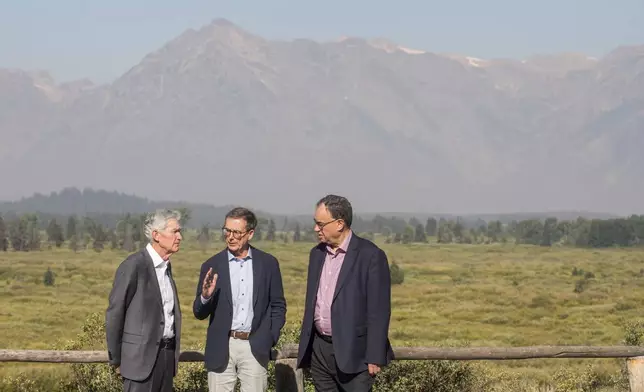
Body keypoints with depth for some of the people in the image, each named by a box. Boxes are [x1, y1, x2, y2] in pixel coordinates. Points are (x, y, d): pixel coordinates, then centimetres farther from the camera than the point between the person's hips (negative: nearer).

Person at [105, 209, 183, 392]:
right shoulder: (134, 265, -13)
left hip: (166, 355, 8)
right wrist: (116, 360, -5)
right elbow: (114, 314, -10)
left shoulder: (165, 266, 13)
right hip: (142, 356, -8)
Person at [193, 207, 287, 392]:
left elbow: (278, 305, 10)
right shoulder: (212, 266, 1)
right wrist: (205, 296, -18)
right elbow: (199, 313, 3)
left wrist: (270, 339, 0)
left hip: (255, 347, 0)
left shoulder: (268, 263, 3)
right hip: (222, 348, 0)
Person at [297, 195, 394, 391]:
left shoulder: (370, 255, -10)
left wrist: (375, 358, -15)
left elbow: (379, 311, -12)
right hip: (319, 348, 7)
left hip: (353, 352, -6)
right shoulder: (317, 253, 11)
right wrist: (305, 349, 15)